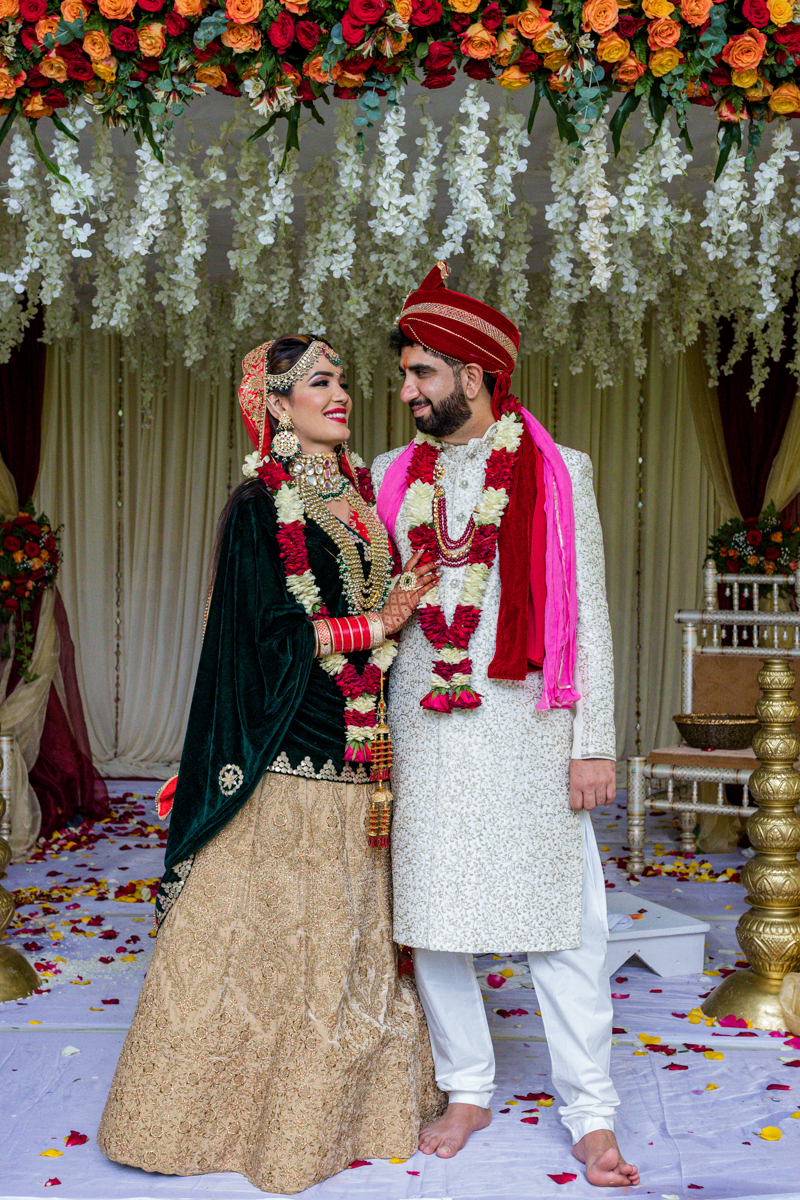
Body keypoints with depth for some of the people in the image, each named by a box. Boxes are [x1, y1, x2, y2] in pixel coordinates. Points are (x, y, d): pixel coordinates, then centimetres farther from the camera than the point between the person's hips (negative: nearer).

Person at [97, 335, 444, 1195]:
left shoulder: (361, 496, 15)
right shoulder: (260, 505, -6)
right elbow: (275, 632, -13)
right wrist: (377, 624, -9)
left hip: (361, 750, 7)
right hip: (289, 747, -7)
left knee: (354, 930, 12)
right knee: (270, 927, 0)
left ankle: (342, 1107, 25)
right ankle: (244, 1107, 15)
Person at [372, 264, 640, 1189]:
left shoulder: (556, 472, 1)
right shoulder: (391, 476, 11)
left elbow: (587, 614, 0)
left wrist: (594, 741, -6)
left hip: (526, 730, -3)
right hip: (423, 732, 4)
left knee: (562, 922, 0)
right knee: (430, 916, 8)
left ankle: (589, 1115, 14)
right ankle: (467, 1090, 26)